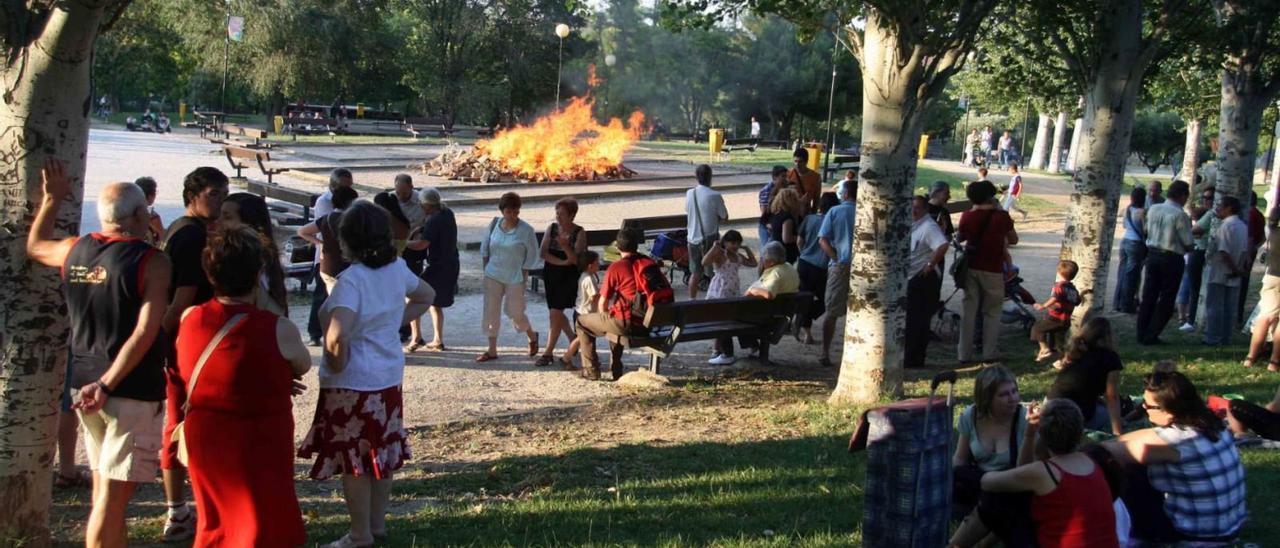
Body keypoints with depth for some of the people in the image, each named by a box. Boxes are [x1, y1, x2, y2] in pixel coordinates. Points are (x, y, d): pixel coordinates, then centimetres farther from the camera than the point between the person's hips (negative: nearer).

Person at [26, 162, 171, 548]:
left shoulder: (75, 251, 5)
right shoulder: (151, 262, -13)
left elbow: (34, 246, 28)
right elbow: (145, 334, -21)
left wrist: (52, 200, 35)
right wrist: (108, 384, -20)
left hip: (84, 384, 7)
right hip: (133, 389, -7)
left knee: (105, 490, 18)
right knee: (113, 495, -5)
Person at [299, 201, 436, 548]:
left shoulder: (352, 279, -24)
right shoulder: (397, 269, 0)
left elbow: (338, 337, -35)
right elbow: (426, 296, 20)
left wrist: (337, 367, -17)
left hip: (353, 383, -8)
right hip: (389, 376, 8)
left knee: (353, 460, 4)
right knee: (382, 453, 18)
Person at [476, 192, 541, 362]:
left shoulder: (526, 230, -12)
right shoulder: (494, 224, -1)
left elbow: (532, 256, -5)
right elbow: (485, 247, 11)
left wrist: (523, 275, -7)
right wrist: (486, 268, 7)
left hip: (515, 279, -4)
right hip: (493, 276, 4)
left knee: (515, 313, 4)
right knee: (490, 312, 2)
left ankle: (532, 336, 34)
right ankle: (492, 350, 11)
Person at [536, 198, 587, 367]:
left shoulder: (579, 233, -10)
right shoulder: (551, 228, 2)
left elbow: (576, 259, -16)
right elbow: (543, 253, -6)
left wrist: (565, 247, -33)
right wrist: (562, 262, -19)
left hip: (569, 278, -5)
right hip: (551, 275, 5)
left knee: (555, 313, -10)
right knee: (556, 313, 13)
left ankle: (548, 353, -4)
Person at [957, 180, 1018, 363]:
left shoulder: (967, 216, -4)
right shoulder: (1002, 216, -9)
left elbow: (959, 238, 10)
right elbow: (1014, 240, 3)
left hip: (971, 267, 2)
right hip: (993, 270, -2)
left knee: (969, 311, 9)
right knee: (992, 312, 9)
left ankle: (965, 354, 9)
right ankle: (989, 352, 9)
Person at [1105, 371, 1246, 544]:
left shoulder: (1174, 439, -27)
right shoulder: (1206, 422, -1)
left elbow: (1111, 452, -14)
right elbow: (1147, 436, 11)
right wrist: (1105, 443, 11)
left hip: (1198, 535, -8)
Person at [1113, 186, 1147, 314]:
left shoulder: (1127, 210, 5)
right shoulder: (1141, 212, -15)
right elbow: (1145, 230, -13)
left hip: (1125, 240, 7)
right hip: (1136, 244, -7)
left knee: (1122, 272, 11)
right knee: (1131, 275, -1)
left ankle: (1117, 304, 15)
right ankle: (1126, 306, 3)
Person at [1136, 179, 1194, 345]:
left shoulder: (1153, 209, 3)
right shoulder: (1180, 215, -14)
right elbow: (1188, 243, -11)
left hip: (1152, 255, 6)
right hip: (1171, 258, -6)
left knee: (1148, 296, 11)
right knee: (1166, 300, 4)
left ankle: (1141, 334, 14)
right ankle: (1151, 336, 3)